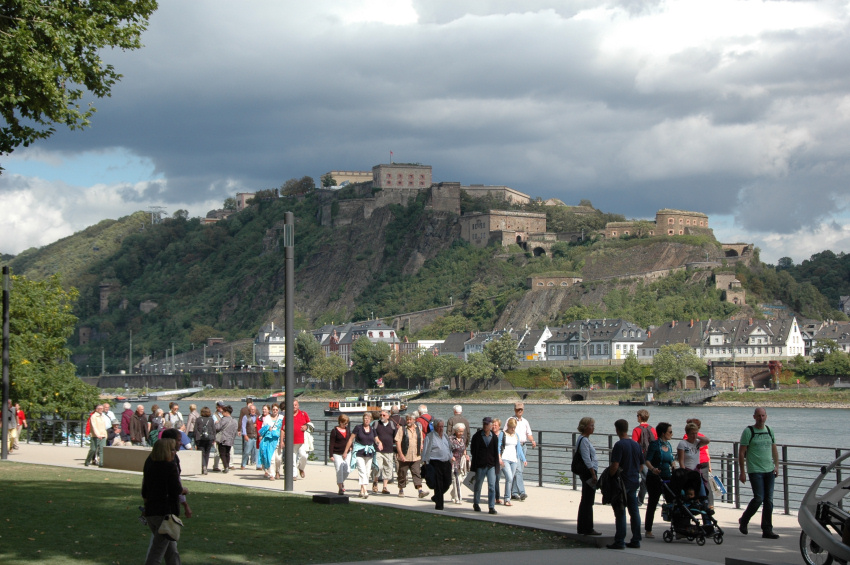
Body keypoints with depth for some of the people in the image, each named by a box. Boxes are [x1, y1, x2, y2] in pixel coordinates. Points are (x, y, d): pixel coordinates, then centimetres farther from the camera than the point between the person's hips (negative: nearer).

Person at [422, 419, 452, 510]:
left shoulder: (445, 436, 17)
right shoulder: (430, 437, -3)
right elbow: (426, 451, -4)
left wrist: (450, 459, 21)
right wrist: (426, 463, -8)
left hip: (446, 463, 6)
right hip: (435, 463, -6)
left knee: (447, 482, 5)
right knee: (438, 485, -5)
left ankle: (436, 497, 29)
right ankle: (439, 505, 2)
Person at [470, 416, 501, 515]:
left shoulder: (494, 437, 5)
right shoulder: (477, 436, -2)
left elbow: (496, 451, 10)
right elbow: (473, 450, 2)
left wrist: (497, 465, 6)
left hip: (491, 465, 1)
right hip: (480, 465, -1)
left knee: (492, 486, -6)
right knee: (478, 485, 12)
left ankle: (492, 507, -4)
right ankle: (476, 504, 31)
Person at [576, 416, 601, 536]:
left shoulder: (584, 439, 16)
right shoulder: (584, 440, -16)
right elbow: (587, 460, -19)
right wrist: (593, 475, -19)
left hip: (586, 473, 11)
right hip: (589, 472, -11)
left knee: (585, 501, 14)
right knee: (588, 502, -6)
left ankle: (582, 528, 20)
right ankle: (588, 529, -3)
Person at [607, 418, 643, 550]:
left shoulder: (619, 445, -15)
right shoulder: (636, 444, 8)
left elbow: (615, 466, -22)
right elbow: (641, 464, 15)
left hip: (622, 483, -7)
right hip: (634, 482, 7)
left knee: (620, 512, -3)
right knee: (634, 511, 10)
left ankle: (619, 541, -3)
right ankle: (636, 540, 13)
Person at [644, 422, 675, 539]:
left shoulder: (668, 445, 12)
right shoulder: (654, 445, -9)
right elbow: (647, 460, -16)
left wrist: (674, 467, 0)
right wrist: (653, 469, -34)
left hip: (667, 478, 6)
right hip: (655, 478, -6)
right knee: (652, 504, 1)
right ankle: (648, 530, 9)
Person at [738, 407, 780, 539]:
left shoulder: (769, 431, 12)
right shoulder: (748, 431, -4)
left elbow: (774, 450, 20)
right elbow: (741, 452, -4)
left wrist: (776, 465, 7)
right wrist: (742, 471, -8)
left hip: (769, 470, 5)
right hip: (755, 470, -5)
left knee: (769, 500, 2)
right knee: (759, 498, -12)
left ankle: (767, 530, 7)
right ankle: (743, 521, 11)